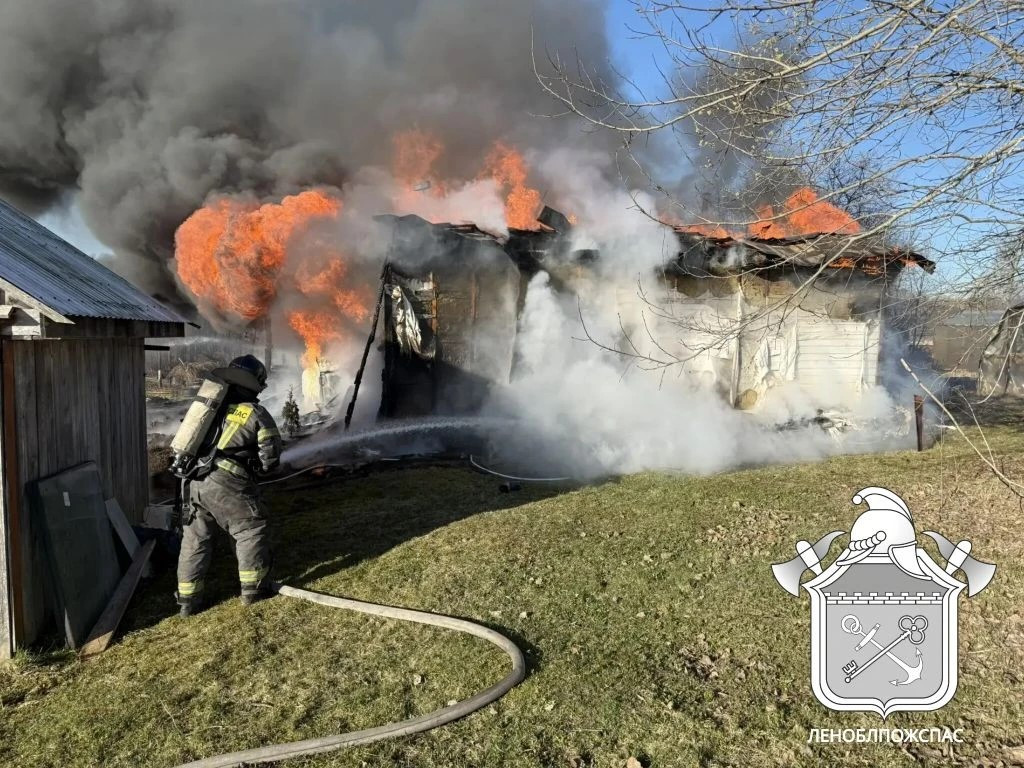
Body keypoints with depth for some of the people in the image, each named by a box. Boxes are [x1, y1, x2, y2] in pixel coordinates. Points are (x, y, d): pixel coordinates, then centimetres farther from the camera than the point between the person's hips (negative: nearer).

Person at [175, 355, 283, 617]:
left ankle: (188, 599, 21)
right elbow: (270, 457, -2)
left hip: (194, 482, 6)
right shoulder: (257, 415, -3)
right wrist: (254, 468, 17)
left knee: (195, 538, 15)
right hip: (227, 485, -6)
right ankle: (253, 588, 17)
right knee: (250, 531, 11)